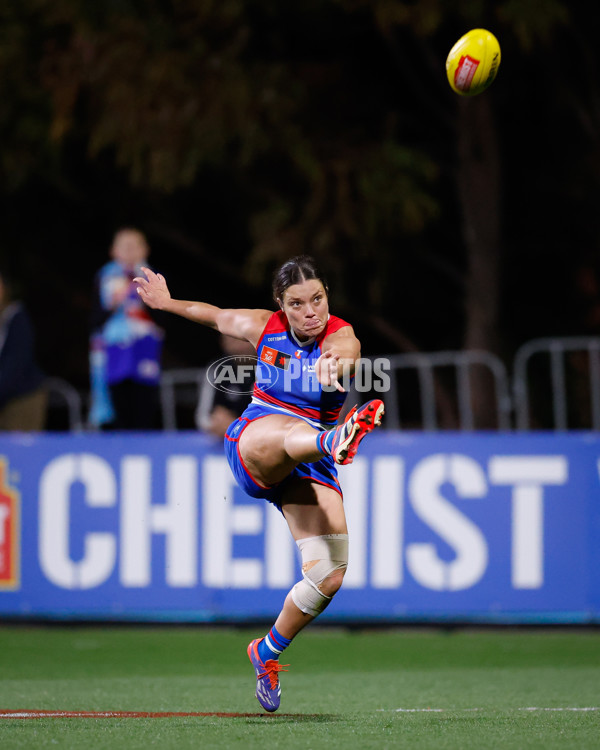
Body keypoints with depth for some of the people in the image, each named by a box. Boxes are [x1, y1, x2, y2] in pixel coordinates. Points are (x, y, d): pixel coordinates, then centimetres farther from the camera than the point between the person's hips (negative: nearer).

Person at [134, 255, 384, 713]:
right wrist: (166, 302, 34)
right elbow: (217, 316, 22)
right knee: (287, 432, -41)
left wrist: (333, 365, -63)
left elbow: (343, 355, -39)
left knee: (329, 576, -12)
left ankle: (269, 652, 14)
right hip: (253, 443, -1)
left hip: (309, 464, 1)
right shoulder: (263, 327, -1)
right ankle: (335, 441, -80)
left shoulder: (342, 338, -12)